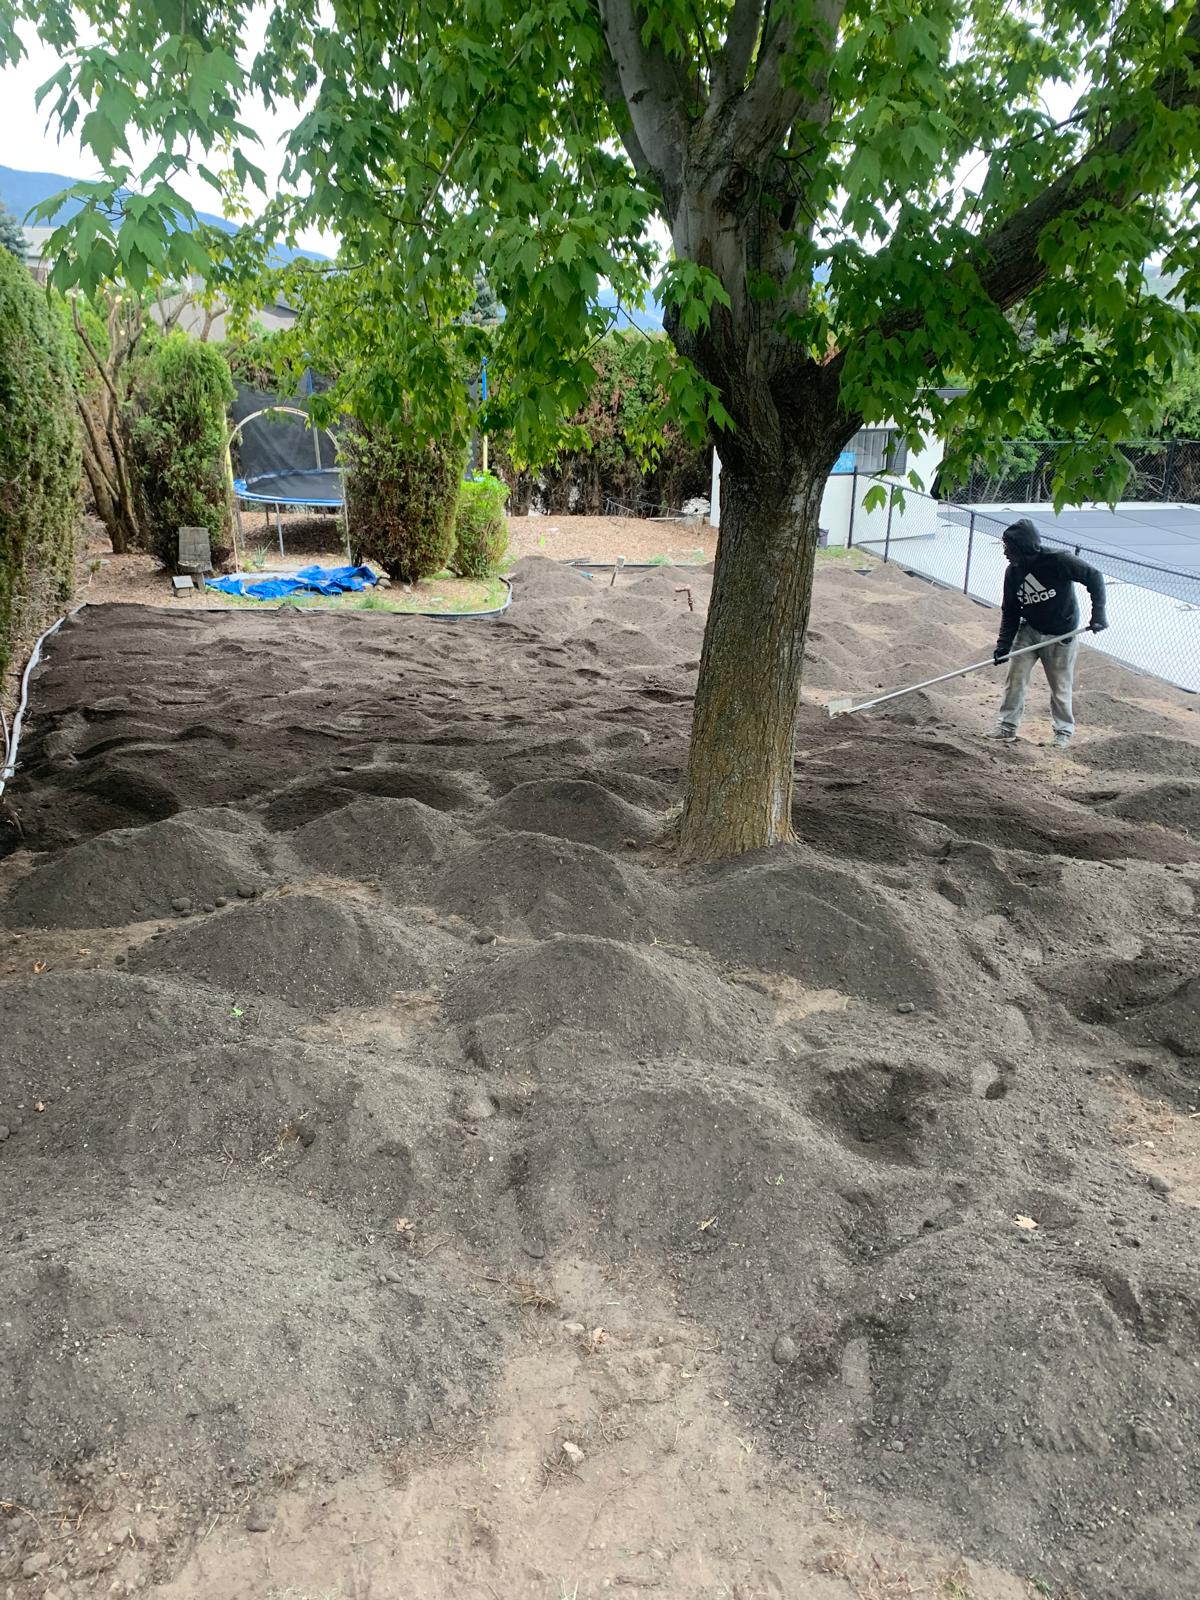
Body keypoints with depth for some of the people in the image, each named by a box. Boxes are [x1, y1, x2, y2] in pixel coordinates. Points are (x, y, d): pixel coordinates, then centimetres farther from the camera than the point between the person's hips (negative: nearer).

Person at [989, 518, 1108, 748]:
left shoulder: (1058, 561, -25)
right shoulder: (1013, 573, -8)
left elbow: (1094, 577, -16)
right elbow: (1010, 612, -1)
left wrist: (1098, 612, -22)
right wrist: (1003, 645, -10)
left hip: (1061, 636, -4)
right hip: (1028, 631, 4)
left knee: (1060, 687, 7)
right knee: (1015, 679, 0)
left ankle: (1064, 730, 25)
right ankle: (1008, 725, 15)